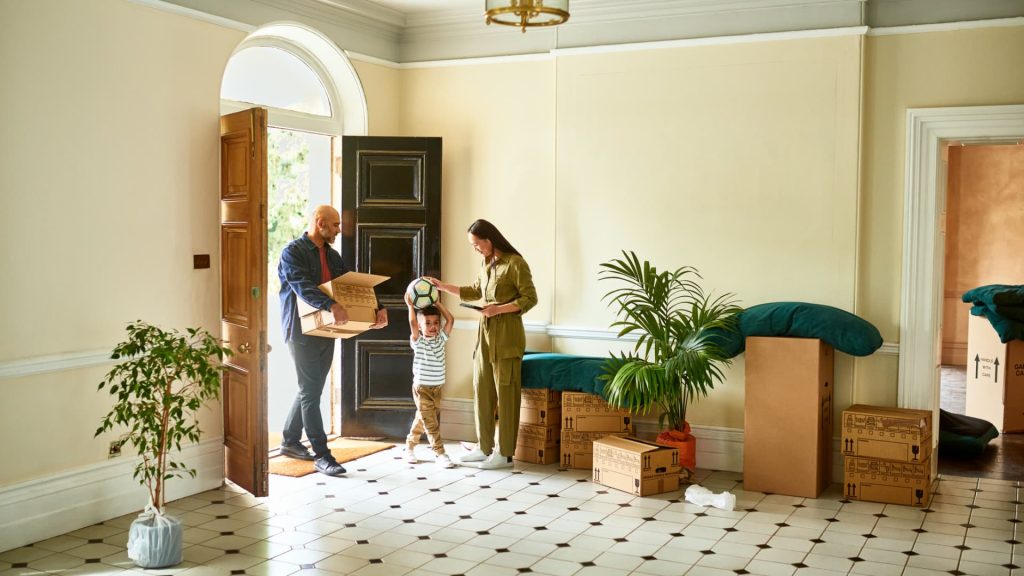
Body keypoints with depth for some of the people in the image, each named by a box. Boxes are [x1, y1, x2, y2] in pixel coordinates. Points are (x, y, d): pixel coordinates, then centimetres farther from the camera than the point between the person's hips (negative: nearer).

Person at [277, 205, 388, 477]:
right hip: (302, 332, -8)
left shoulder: (332, 255, 13)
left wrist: (376, 310, -6)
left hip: (327, 331, 8)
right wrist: (332, 306, -43)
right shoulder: (293, 252, -11)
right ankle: (321, 455, -3)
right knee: (311, 392, -5)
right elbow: (303, 287, -27)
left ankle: (290, 441, 31)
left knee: (311, 390, 15)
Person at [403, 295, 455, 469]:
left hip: (437, 388, 5)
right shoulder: (417, 342, -7)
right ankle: (440, 453, -4)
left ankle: (410, 446, 32)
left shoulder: (441, 339, 5)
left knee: (422, 420, 16)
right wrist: (410, 305, -14)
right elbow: (412, 323, -22)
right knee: (431, 423, -7)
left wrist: (437, 303, -1)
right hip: (421, 388, -5)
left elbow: (450, 320, -3)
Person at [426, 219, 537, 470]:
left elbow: (530, 299, -13)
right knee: (482, 391, 9)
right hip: (485, 333, 8)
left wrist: (498, 308, -19)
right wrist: (443, 286, 18)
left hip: (506, 335, -8)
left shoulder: (515, 263, -11)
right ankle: (484, 447, 19)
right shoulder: (486, 263, 13)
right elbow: (475, 291, 24)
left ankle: (504, 453, 5)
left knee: (505, 393, -2)